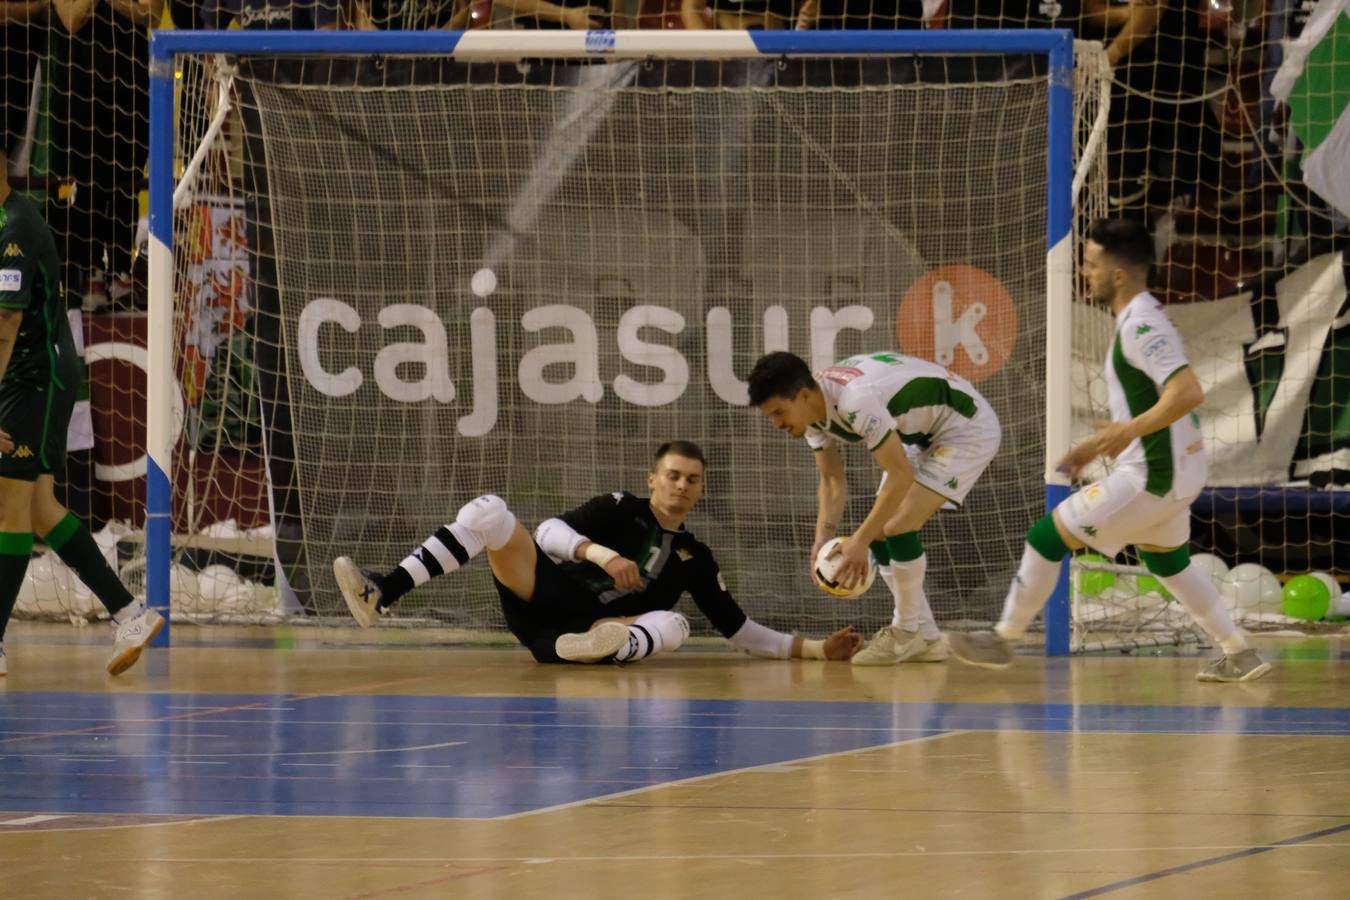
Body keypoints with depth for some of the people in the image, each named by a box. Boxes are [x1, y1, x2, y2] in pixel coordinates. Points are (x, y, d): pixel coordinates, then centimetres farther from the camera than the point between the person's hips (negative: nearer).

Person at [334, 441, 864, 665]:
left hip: (581, 632, 1)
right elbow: (549, 532, -4)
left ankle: (607, 651, -57)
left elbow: (740, 632, 20)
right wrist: (600, 553, -23)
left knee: (672, 625, -26)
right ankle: (381, 594, -36)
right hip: (539, 599, -1)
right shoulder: (620, 510, 11)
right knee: (488, 511, -23)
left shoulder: (695, 560, 18)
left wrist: (813, 649, 10)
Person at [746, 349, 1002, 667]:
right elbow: (831, 478, 5)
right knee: (879, 532, 4)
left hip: (968, 428, -9)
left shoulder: (856, 402, -36)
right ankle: (926, 639, 13)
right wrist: (823, 538, -10)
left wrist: (860, 541, -28)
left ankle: (907, 632, -3)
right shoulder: (815, 409, -7)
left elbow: (901, 476, -31)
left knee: (897, 526, -19)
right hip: (923, 434, 9)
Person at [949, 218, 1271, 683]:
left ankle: (1005, 638, 11)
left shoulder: (1141, 326, -21)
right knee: (1167, 561, 28)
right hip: (1175, 470, 10)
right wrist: (1098, 445, 21)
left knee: (1047, 537, -3)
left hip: (1153, 478, -10)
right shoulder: (1142, 318, 11)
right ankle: (1239, 655, 29)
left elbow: (1187, 392, -32)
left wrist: (1130, 430, -34)